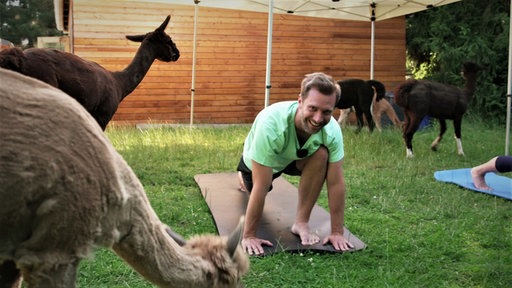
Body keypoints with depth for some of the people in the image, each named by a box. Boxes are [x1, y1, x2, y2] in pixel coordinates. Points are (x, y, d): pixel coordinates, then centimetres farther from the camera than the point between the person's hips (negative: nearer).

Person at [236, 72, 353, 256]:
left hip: (295, 157, 1)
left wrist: (337, 232, -28)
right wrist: (249, 236, -37)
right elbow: (261, 187, -42)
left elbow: (336, 183, -28)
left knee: (321, 155, -29)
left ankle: (301, 222, -14)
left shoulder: (332, 130, -35)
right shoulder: (271, 124, -46)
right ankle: (242, 177, 55)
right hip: (256, 161, -1)